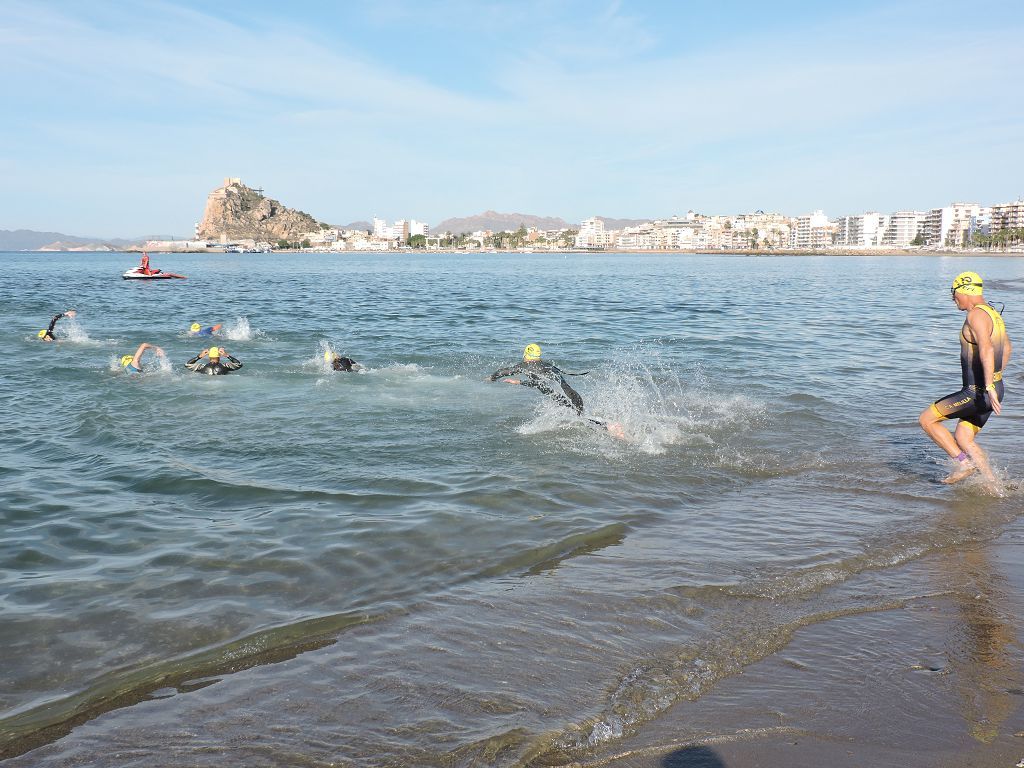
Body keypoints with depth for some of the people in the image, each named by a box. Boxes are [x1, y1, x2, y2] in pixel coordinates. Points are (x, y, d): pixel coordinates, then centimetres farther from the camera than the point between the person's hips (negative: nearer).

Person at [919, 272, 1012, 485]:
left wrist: (989, 386, -38)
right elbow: (1007, 347, 32)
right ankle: (992, 484, 16)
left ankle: (963, 463, -3)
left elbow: (986, 349, -32)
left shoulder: (976, 315, -17)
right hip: (993, 390, 10)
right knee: (963, 439, 17)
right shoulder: (993, 313, 16)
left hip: (977, 392, -10)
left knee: (926, 419, -2)